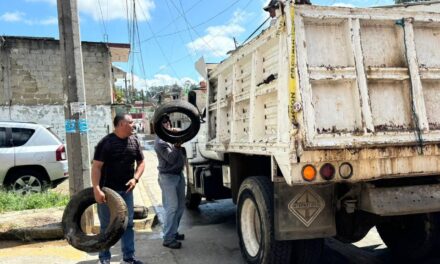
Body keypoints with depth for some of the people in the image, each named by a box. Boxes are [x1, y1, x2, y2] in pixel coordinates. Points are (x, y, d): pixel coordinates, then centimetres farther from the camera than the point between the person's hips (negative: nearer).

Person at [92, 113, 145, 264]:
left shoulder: (134, 141, 4)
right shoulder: (106, 143, -12)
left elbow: (141, 162, 12)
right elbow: (96, 167, -16)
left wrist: (135, 178, -5)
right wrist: (96, 189, -24)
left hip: (126, 190, 5)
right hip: (107, 190, -5)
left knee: (128, 224, 10)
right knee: (106, 226, 6)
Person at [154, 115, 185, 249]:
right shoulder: (160, 141, -16)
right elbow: (171, 159, -21)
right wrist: (176, 145, -25)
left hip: (179, 174, 9)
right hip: (168, 177, -9)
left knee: (180, 206, 15)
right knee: (172, 207, -6)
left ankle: (173, 232, 28)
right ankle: (168, 239, 1)